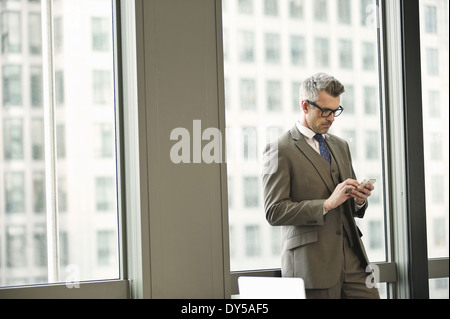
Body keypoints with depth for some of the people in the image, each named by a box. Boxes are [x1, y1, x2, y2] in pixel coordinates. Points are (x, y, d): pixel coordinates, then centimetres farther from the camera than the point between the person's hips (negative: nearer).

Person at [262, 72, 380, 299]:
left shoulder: (340, 146, 19)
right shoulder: (280, 150, -4)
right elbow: (274, 212, -12)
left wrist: (359, 200, 1)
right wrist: (327, 204, -19)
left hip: (352, 258, 6)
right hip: (313, 264, -6)